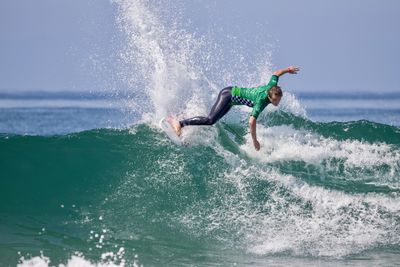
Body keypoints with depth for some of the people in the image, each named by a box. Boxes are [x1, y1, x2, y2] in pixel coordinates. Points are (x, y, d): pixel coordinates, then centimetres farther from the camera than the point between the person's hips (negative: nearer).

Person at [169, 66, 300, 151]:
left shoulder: (272, 86, -11)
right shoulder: (261, 101, -30)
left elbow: (276, 73, 8)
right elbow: (252, 121, -34)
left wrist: (287, 69, 27)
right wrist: (254, 141, -27)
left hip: (232, 91, 9)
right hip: (228, 96, -9)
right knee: (211, 120, -22)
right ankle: (180, 123, -20)